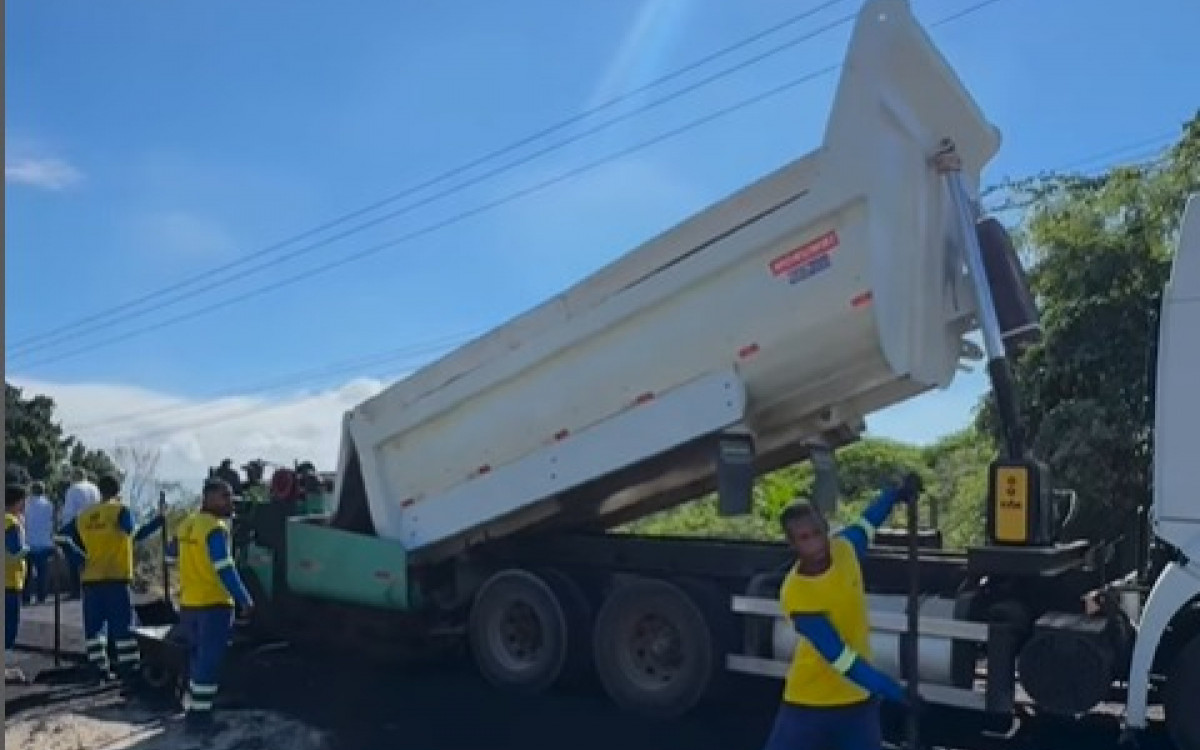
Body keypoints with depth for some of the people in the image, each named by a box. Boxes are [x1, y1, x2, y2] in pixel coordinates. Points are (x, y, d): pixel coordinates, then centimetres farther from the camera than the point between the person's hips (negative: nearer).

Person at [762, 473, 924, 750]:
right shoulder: (796, 595, -28)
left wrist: (898, 493, -4)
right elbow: (841, 659, -28)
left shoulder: (844, 547, -11)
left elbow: (868, 521, 13)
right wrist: (896, 692, -28)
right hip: (809, 701, -5)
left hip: (858, 697, 5)